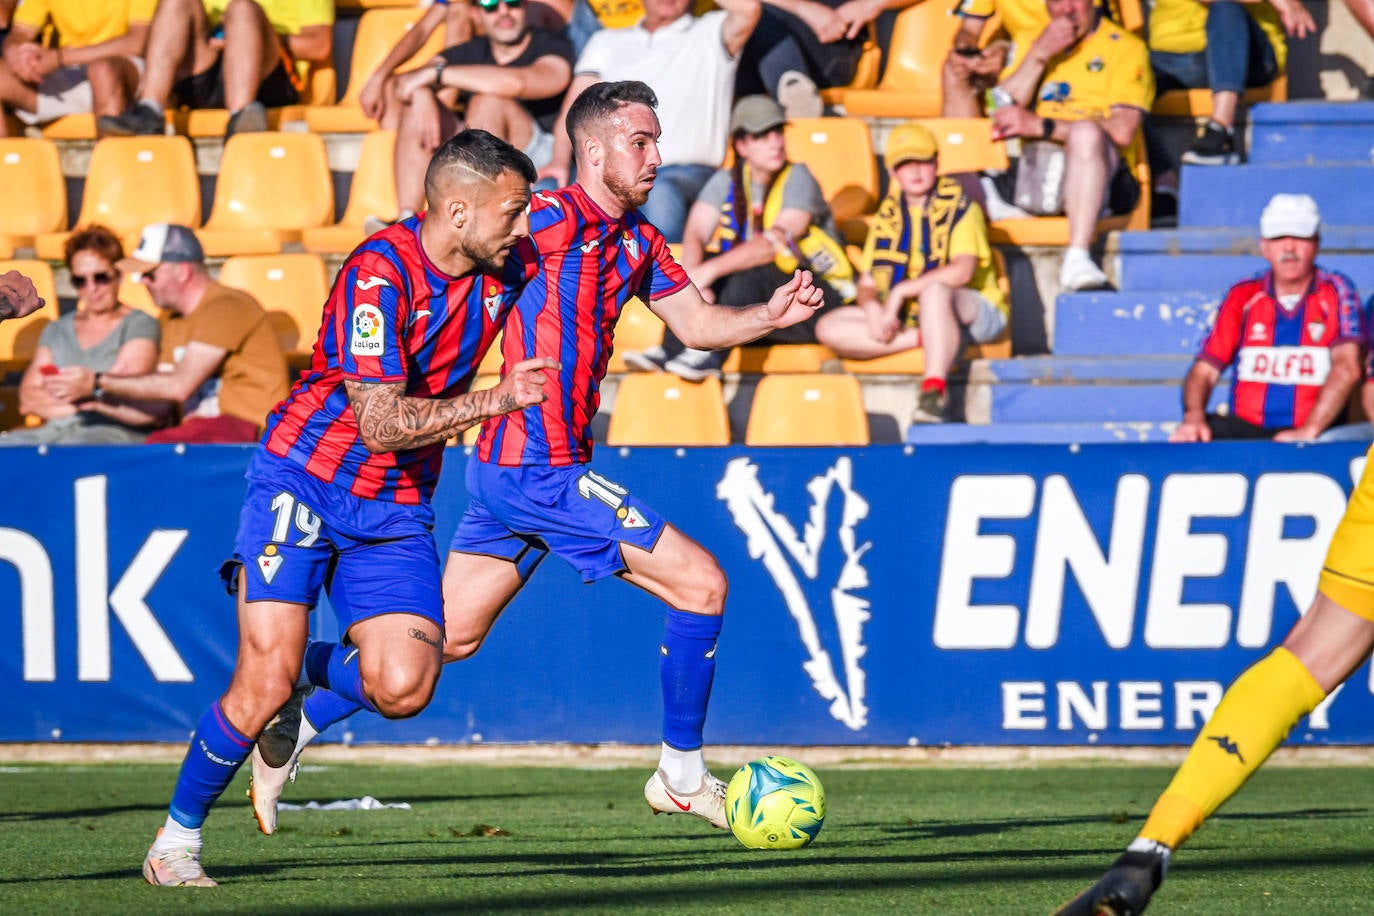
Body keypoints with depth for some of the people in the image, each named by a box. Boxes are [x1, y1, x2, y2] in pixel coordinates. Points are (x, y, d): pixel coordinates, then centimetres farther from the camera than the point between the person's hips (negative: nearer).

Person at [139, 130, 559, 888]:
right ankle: (177, 838, 4)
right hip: (303, 477, -6)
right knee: (265, 680, -16)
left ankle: (313, 670, 19)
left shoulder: (505, 268, -2)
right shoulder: (379, 274, -21)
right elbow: (381, 425, -26)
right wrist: (494, 401, -30)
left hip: (396, 509, 6)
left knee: (403, 691, -14)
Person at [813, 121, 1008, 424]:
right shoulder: (888, 216, 9)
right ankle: (922, 340, -23)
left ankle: (934, 391, -44)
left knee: (934, 288, -41)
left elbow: (963, 271, -22)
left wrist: (901, 291, -23)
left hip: (974, 313, -5)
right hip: (909, 319, 5)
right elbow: (867, 282, 7)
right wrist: (872, 308, -17)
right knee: (829, 328, -13)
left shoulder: (960, 207, -7)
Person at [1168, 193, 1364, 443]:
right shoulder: (1243, 296, 12)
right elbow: (1204, 371, 6)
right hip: (1245, 430, 3)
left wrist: (1308, 430, -24)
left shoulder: (1336, 292, 4)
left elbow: (1347, 368, -10)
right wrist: (1194, 418, -17)